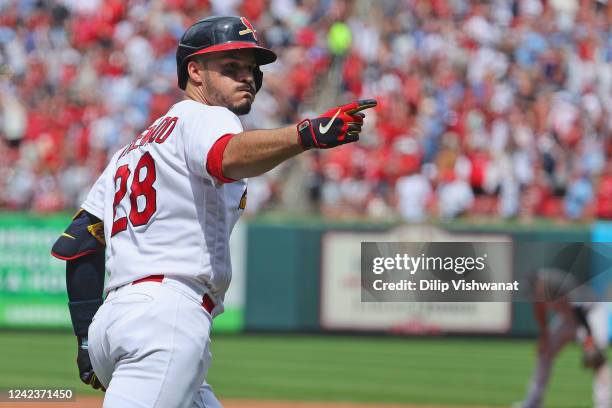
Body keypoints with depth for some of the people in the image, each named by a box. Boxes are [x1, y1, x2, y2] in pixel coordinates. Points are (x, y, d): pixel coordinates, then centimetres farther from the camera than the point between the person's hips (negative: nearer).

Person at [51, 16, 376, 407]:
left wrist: (87, 338, 23)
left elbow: (76, 243, 23)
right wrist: (307, 134, -38)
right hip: (165, 316, -10)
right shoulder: (204, 117, 3)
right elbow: (229, 157, -23)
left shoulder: (134, 149, 28)